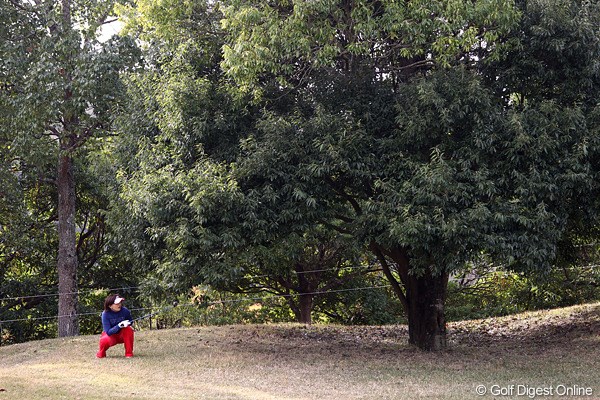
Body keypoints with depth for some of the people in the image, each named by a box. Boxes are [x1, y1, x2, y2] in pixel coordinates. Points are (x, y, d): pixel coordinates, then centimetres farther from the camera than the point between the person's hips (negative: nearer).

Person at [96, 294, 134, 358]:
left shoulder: (125, 310, -18)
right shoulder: (105, 314, -23)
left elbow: (130, 321, 2)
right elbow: (108, 332, -28)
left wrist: (127, 324, -21)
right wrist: (119, 326, -43)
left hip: (122, 335, 2)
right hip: (110, 334, -2)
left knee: (128, 329, -31)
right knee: (105, 340, -36)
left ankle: (129, 353, -16)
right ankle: (101, 353, 1)